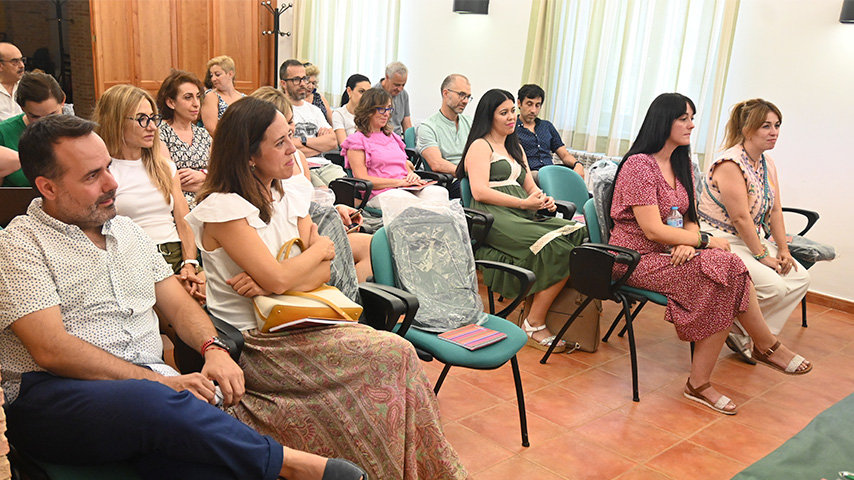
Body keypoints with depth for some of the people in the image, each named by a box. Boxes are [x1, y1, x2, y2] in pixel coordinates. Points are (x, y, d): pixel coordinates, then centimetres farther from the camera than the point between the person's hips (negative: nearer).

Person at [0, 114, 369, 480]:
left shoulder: (127, 231, 20)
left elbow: (178, 306, 18)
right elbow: (51, 350, -12)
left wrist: (213, 349, -4)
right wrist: (160, 381, -17)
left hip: (149, 381, 4)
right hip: (51, 398, -4)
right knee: (154, 401, -37)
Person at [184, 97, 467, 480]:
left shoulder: (289, 195, 10)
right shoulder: (223, 208, -13)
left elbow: (320, 273, 2)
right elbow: (278, 278, -22)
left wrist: (271, 282, -17)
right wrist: (321, 247, -4)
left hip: (293, 322, 7)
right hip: (253, 344, -6)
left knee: (395, 354, -17)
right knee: (393, 354, -19)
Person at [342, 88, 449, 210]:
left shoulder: (392, 137, 29)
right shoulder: (356, 140, 6)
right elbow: (363, 179, -5)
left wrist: (412, 175, 4)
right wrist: (400, 182, -11)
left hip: (408, 190, 6)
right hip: (380, 193, -6)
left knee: (441, 192, -28)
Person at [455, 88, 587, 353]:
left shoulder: (516, 147, 31)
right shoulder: (480, 146, 4)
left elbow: (530, 186, 28)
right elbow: (479, 191, -10)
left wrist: (545, 199, 3)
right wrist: (525, 203, -14)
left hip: (524, 215, 8)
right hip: (495, 218, -8)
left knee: (579, 235, -19)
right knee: (557, 248, -29)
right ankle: (534, 324, -19)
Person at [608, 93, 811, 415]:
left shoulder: (681, 165, 14)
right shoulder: (639, 165, -14)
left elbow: (689, 219, 11)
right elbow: (653, 231, -20)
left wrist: (688, 242, -13)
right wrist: (704, 240, -13)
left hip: (670, 253, 8)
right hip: (637, 259, -8)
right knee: (727, 268, -22)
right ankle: (768, 346, -2)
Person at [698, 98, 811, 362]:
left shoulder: (767, 164, 9)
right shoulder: (730, 163, -20)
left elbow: (775, 210, 10)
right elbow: (740, 217, -22)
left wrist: (783, 249, 2)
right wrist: (762, 256, -17)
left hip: (751, 240, 10)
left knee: (800, 278, -1)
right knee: (773, 286, -22)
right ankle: (735, 330, 3)